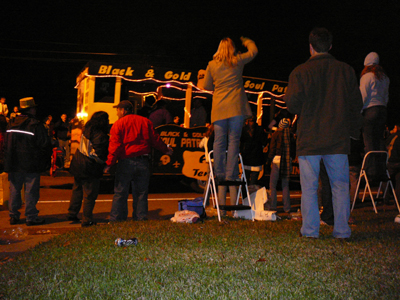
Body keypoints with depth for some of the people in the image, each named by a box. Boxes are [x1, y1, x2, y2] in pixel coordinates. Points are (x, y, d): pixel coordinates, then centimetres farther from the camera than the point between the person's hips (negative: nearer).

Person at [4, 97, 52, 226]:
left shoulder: (12, 125, 7)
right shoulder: (36, 125, -13)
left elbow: (6, 145, 12)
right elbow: (45, 146, -11)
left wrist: (8, 164, 17)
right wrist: (46, 163, -1)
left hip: (14, 166, 6)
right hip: (31, 166, -5)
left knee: (14, 190, 13)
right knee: (31, 191, 2)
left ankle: (13, 216, 19)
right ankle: (31, 217, 7)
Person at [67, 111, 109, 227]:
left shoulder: (87, 130, 3)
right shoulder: (100, 136, -22)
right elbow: (100, 155, -23)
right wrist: (106, 164, -6)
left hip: (78, 164, 8)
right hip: (90, 169, -8)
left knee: (77, 190, 22)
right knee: (90, 195, 3)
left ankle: (72, 213, 33)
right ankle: (87, 220, 10)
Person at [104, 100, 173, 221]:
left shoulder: (118, 124, -2)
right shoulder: (146, 122, 10)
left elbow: (115, 145, -10)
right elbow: (155, 140, 13)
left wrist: (109, 163, -9)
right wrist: (166, 150, 29)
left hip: (126, 162, -3)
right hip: (143, 162, 3)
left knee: (120, 193, 3)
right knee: (141, 193, 11)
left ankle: (115, 220, 6)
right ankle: (141, 219, 14)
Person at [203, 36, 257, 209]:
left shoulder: (212, 65, 8)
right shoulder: (238, 61, 5)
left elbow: (207, 86, 15)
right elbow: (254, 50, 23)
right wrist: (245, 41, 41)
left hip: (219, 108, 1)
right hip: (236, 107, -1)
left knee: (219, 143, 3)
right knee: (234, 142, -2)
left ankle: (220, 174, 2)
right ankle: (230, 175, -5)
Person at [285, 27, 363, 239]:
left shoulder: (300, 72, -4)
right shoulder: (346, 71, 6)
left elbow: (292, 104, -9)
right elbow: (356, 104, 8)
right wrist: (354, 130, 19)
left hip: (309, 139, -2)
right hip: (338, 138, 2)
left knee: (309, 187, 4)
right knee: (340, 185, 9)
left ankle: (310, 231, 6)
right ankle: (342, 231, 10)